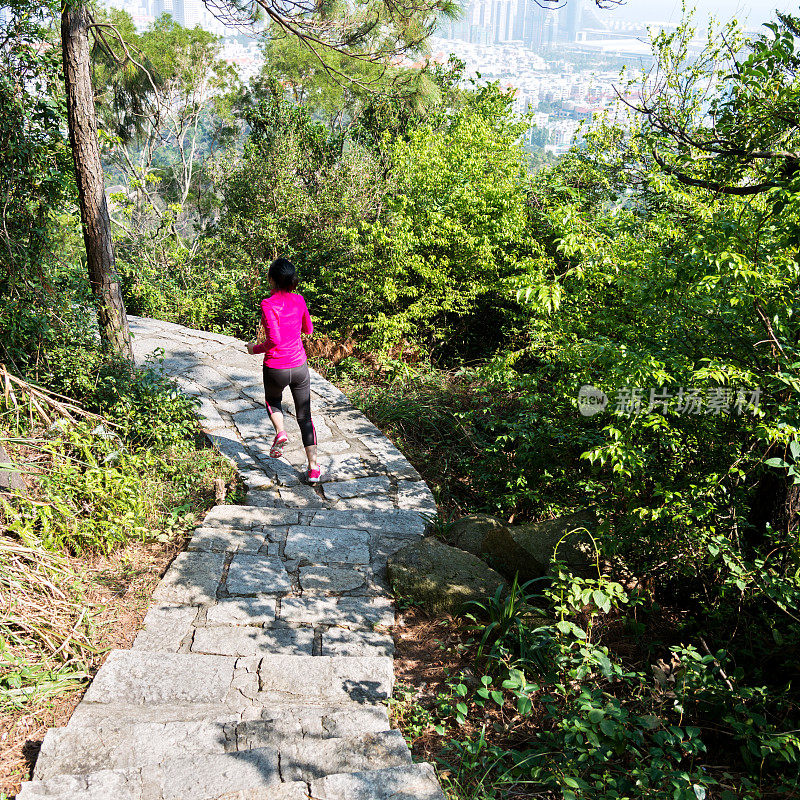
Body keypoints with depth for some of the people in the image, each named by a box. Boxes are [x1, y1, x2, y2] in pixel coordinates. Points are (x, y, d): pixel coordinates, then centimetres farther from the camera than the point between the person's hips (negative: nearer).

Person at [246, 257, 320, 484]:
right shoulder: (299, 300, -1)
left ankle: (280, 432, 5)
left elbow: (274, 340, -23)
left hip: (276, 368, -3)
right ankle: (313, 467, 1)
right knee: (304, 416, 10)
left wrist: (255, 349, -6)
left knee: (272, 400, 31)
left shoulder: (268, 304, -16)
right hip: (300, 366, 3)